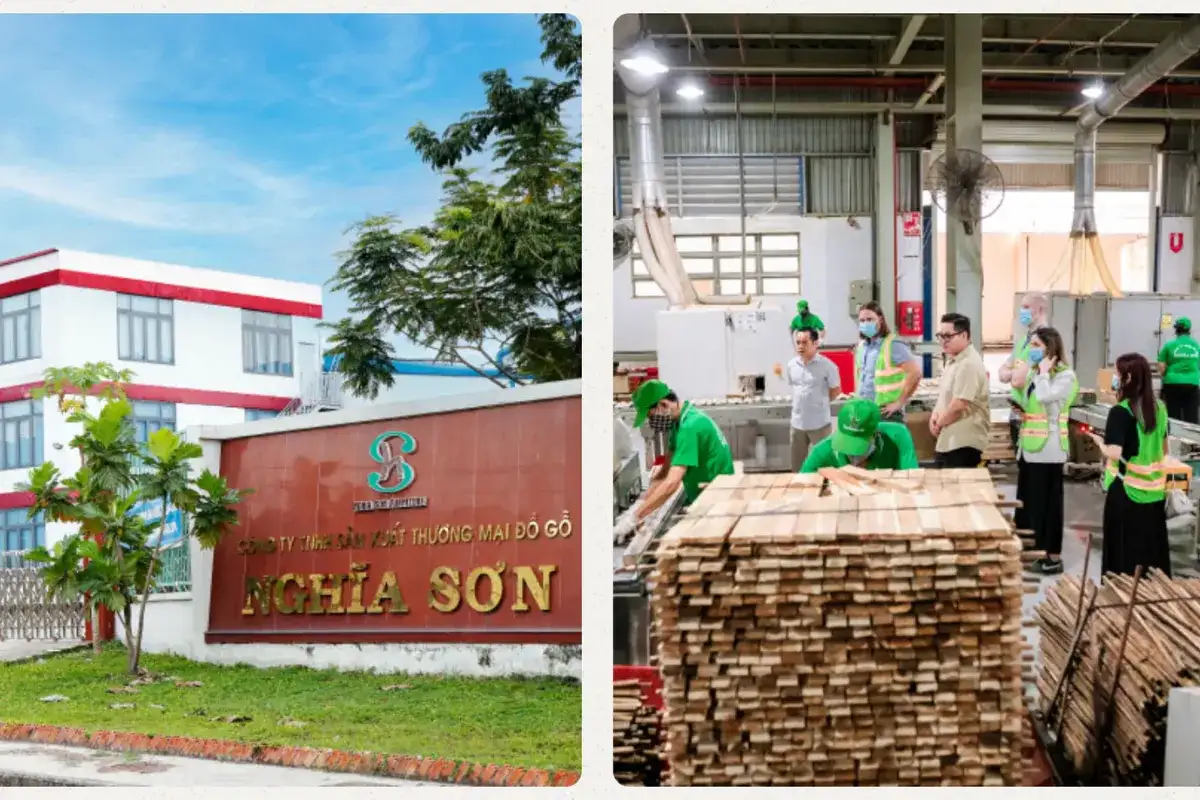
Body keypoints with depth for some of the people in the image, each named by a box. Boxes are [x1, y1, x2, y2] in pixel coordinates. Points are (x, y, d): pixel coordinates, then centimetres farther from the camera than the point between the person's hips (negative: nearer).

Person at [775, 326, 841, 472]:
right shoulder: (791, 365, 3)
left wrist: (819, 403, 3)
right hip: (797, 422, 5)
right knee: (796, 465, 14)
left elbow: (836, 390, -2)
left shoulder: (827, 365, -12)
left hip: (820, 423, -5)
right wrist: (802, 403, 11)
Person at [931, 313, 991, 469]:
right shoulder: (952, 361, 15)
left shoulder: (969, 364, -18)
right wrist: (935, 416, 2)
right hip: (948, 441, 10)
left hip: (963, 443, -10)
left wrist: (938, 423, -8)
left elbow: (959, 405, -23)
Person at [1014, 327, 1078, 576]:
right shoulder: (1036, 373, 16)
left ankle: (1053, 557, 5)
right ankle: (1030, 551, 21)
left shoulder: (1065, 375, -10)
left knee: (1047, 502, -2)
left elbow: (1045, 397, -27)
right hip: (1030, 446, 8)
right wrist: (1020, 408, 5)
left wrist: (1044, 371, -14)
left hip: (1048, 448, -8)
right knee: (1027, 501, 11)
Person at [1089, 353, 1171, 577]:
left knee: (1124, 551, 4)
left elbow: (1114, 453, -21)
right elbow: (1164, 450, 15)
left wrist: (1100, 441, -3)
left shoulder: (1121, 411, -16)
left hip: (1126, 490, -6)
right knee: (1153, 549, 15)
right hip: (1155, 489, 6)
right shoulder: (1159, 407, 5)